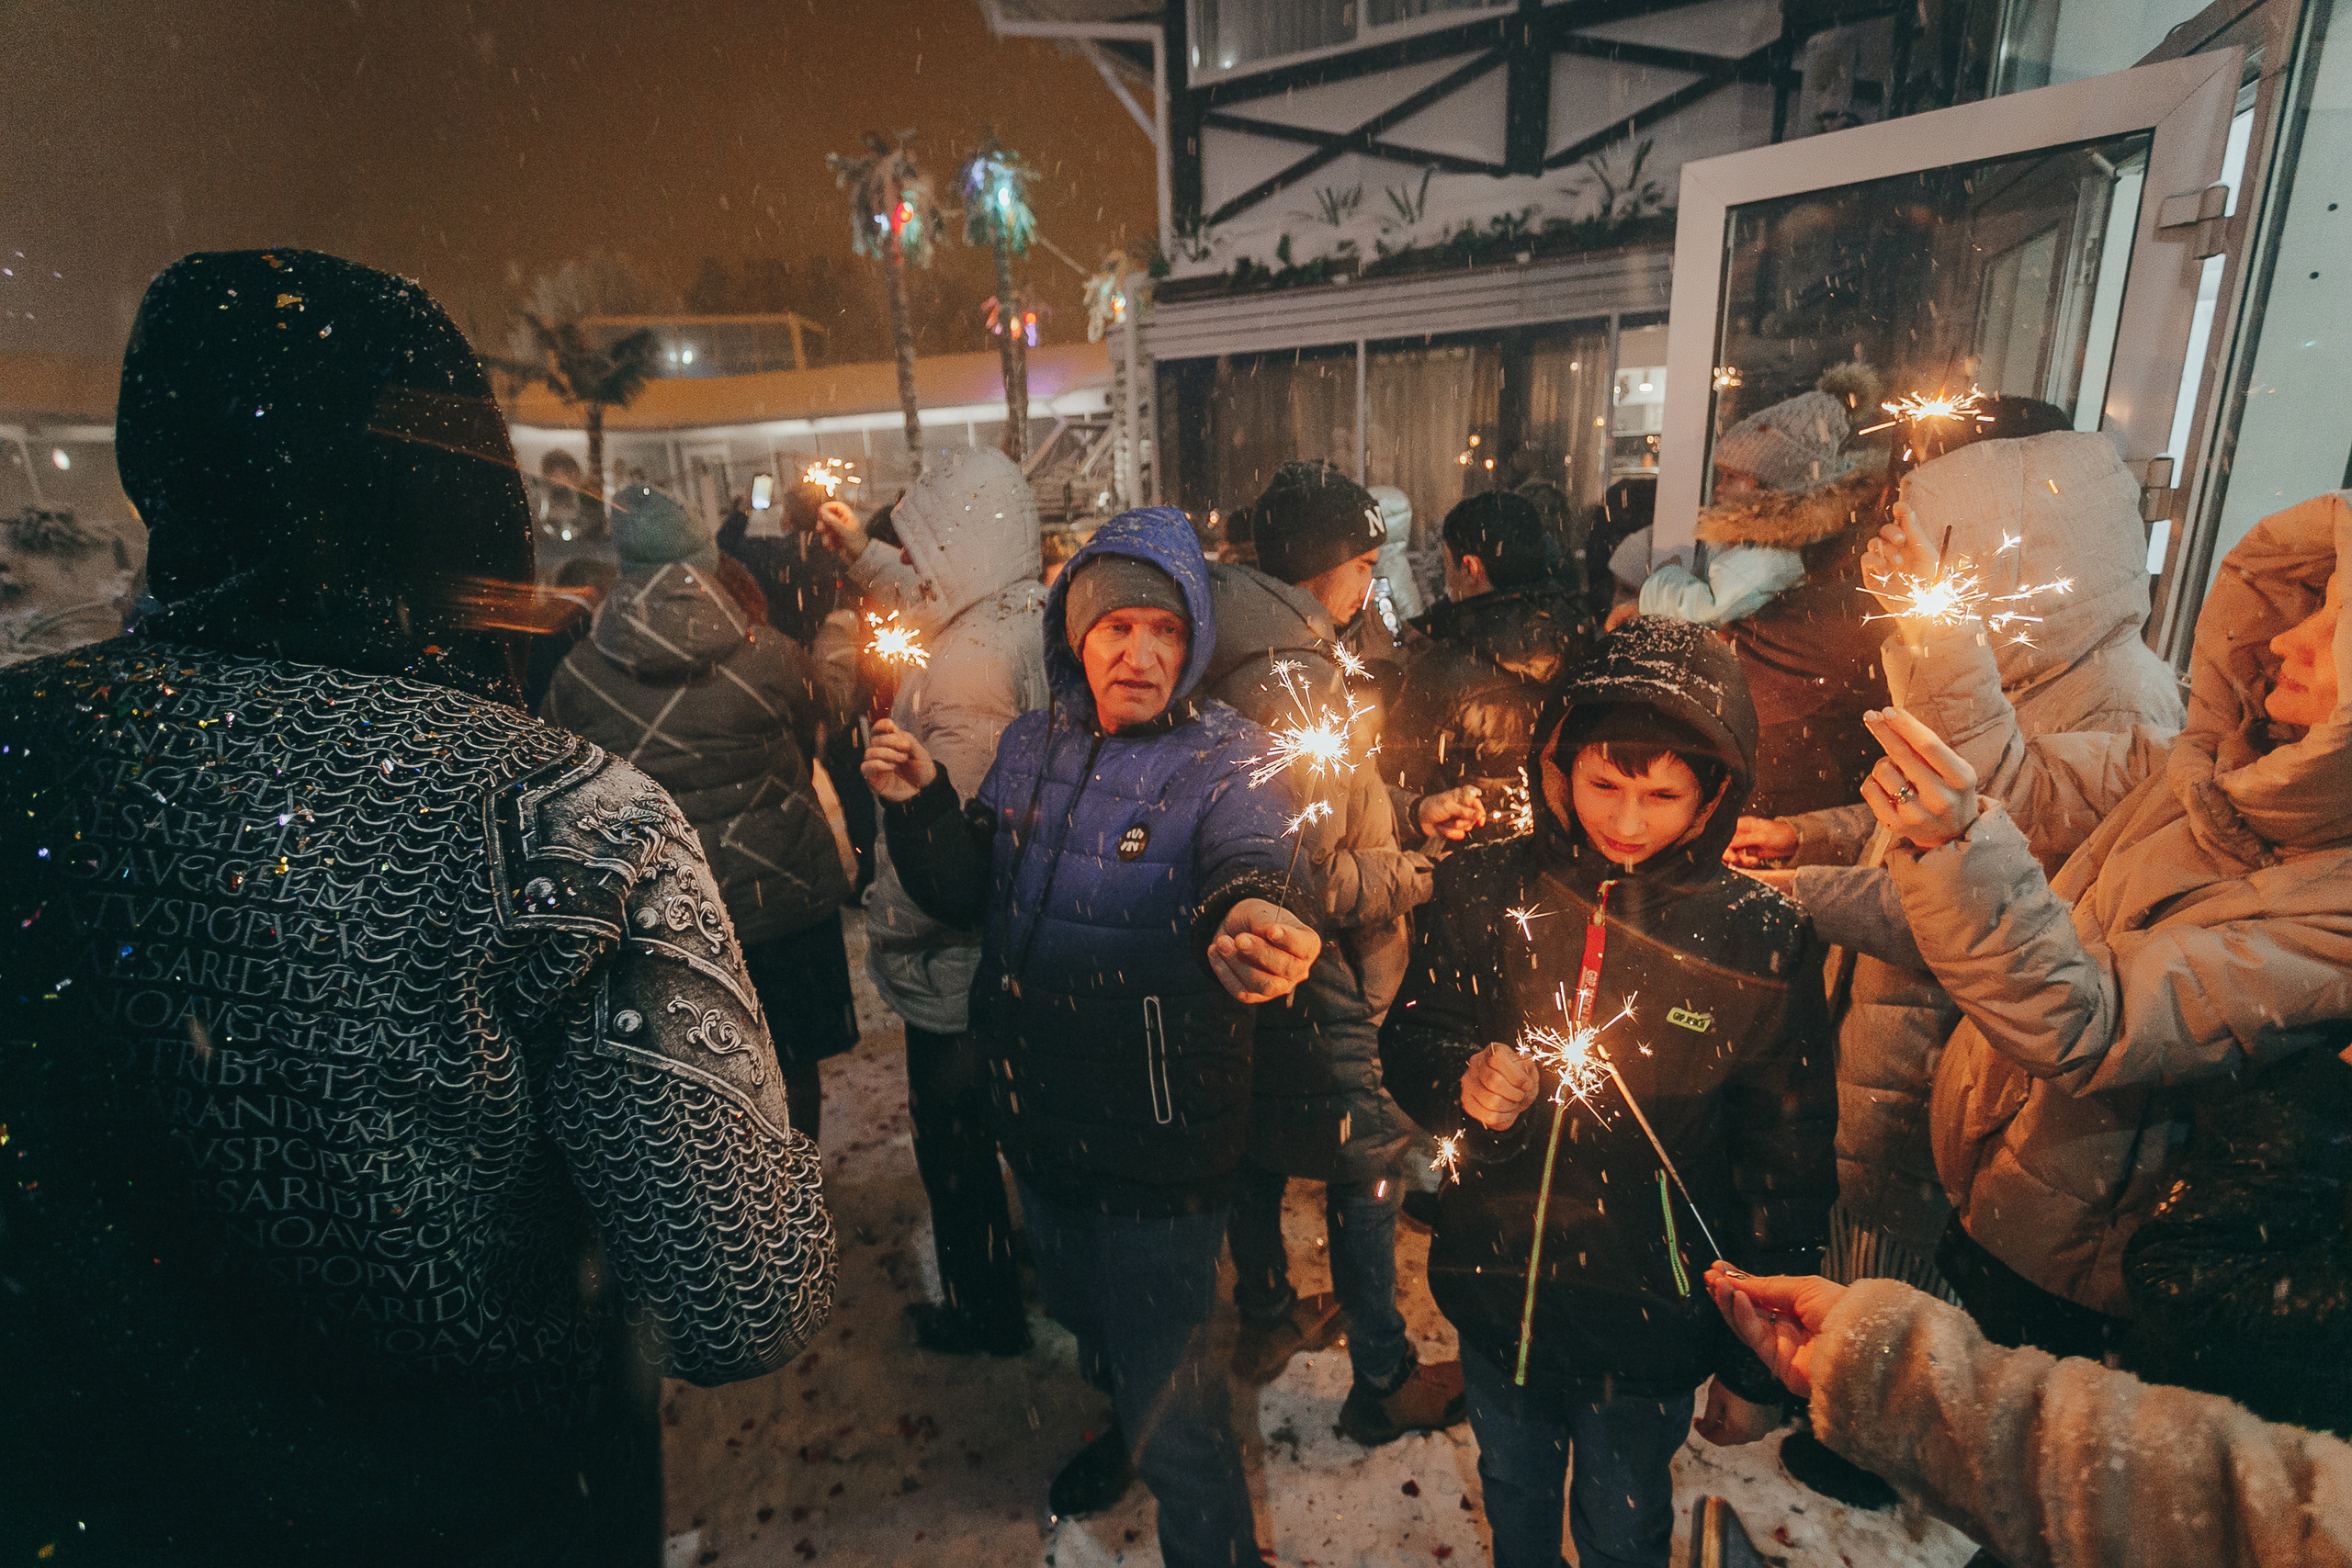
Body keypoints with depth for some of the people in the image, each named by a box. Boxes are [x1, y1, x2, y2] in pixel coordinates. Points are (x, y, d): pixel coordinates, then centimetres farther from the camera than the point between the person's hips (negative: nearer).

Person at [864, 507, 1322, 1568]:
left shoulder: (1224, 758, -15)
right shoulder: (1032, 746, 0)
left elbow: (1248, 864, -36)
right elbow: (968, 893, 4)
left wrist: (1248, 919, -59)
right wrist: (919, 804, -13)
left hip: (1162, 1135, -6)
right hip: (1042, 1118, 6)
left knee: (1169, 1384, 9)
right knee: (1086, 1318, 31)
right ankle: (1129, 1423, 63)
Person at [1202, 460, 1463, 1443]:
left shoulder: (1267, 655, 5)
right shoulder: (1292, 680, -25)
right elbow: (1311, 875, -28)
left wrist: (1409, 813, 9)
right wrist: (1417, 873, -14)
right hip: (1319, 989, -10)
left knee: (1262, 1148, 23)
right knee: (1366, 1174, 8)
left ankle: (1266, 1319, 45)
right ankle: (1384, 1384, 27)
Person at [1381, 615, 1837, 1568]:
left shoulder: (1764, 943, -15)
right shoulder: (1484, 892, -13)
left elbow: (1786, 1165, -7)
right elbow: (1408, 1042, -2)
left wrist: (1756, 1368, -2)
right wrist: (1462, 1080, -25)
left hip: (1649, 1320, -1)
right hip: (1496, 1287, 2)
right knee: (1513, 1491, 28)